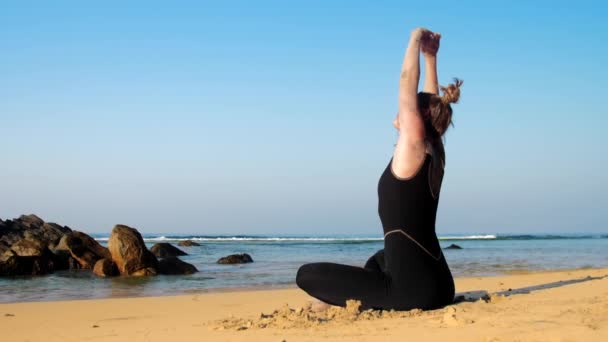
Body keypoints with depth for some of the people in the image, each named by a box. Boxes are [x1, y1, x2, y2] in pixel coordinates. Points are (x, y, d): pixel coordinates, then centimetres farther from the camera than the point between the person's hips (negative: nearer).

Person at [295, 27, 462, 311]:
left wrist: (415, 40, 4)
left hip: (413, 289, -9)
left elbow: (407, 81, -8)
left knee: (307, 274, -3)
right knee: (379, 259, 42)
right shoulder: (435, 154, 10)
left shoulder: (413, 149, -11)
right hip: (438, 286, 9)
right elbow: (429, 104, 23)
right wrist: (430, 57, 28)